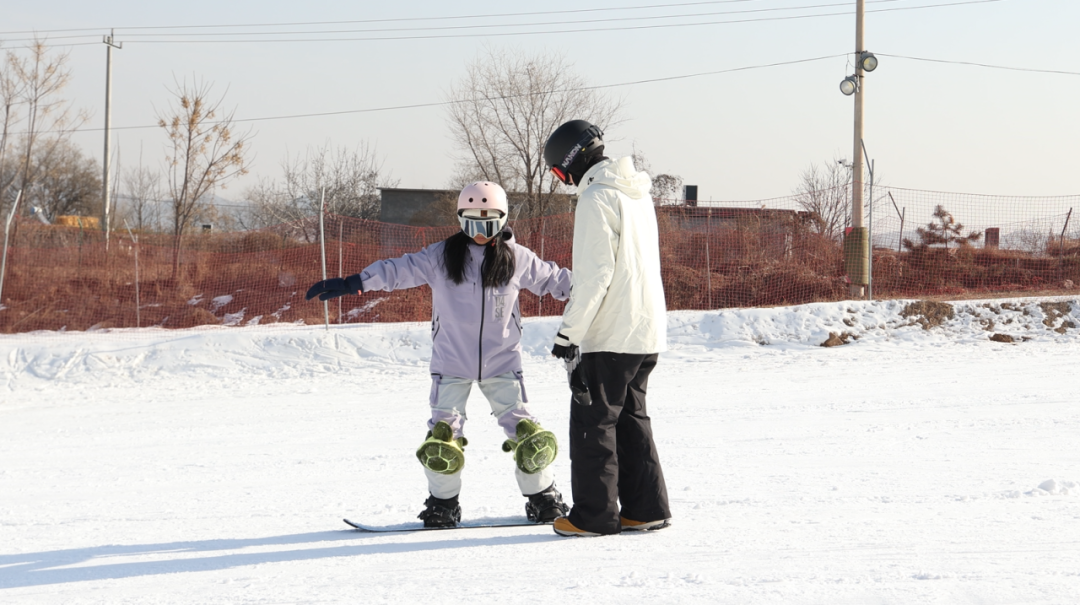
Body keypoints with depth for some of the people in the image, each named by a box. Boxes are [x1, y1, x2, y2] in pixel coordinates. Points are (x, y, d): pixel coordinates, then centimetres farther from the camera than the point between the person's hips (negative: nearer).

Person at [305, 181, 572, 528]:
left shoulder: (516, 258, 0)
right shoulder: (441, 258, -4)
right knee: (442, 438, -1)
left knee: (528, 434, -2)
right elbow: (398, 271, -9)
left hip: (502, 362, 0)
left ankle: (543, 500, 14)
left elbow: (552, 279, 12)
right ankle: (443, 505, 16)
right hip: (452, 363, 0)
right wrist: (349, 284, -18)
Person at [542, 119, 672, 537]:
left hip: (610, 334, -9)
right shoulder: (638, 194, 15)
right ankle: (646, 508, 15)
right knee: (630, 416, 15)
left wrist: (569, 332, -15)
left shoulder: (596, 199, -13)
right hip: (648, 331, 9)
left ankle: (595, 514, 1)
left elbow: (594, 274, -19)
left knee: (593, 421, -1)